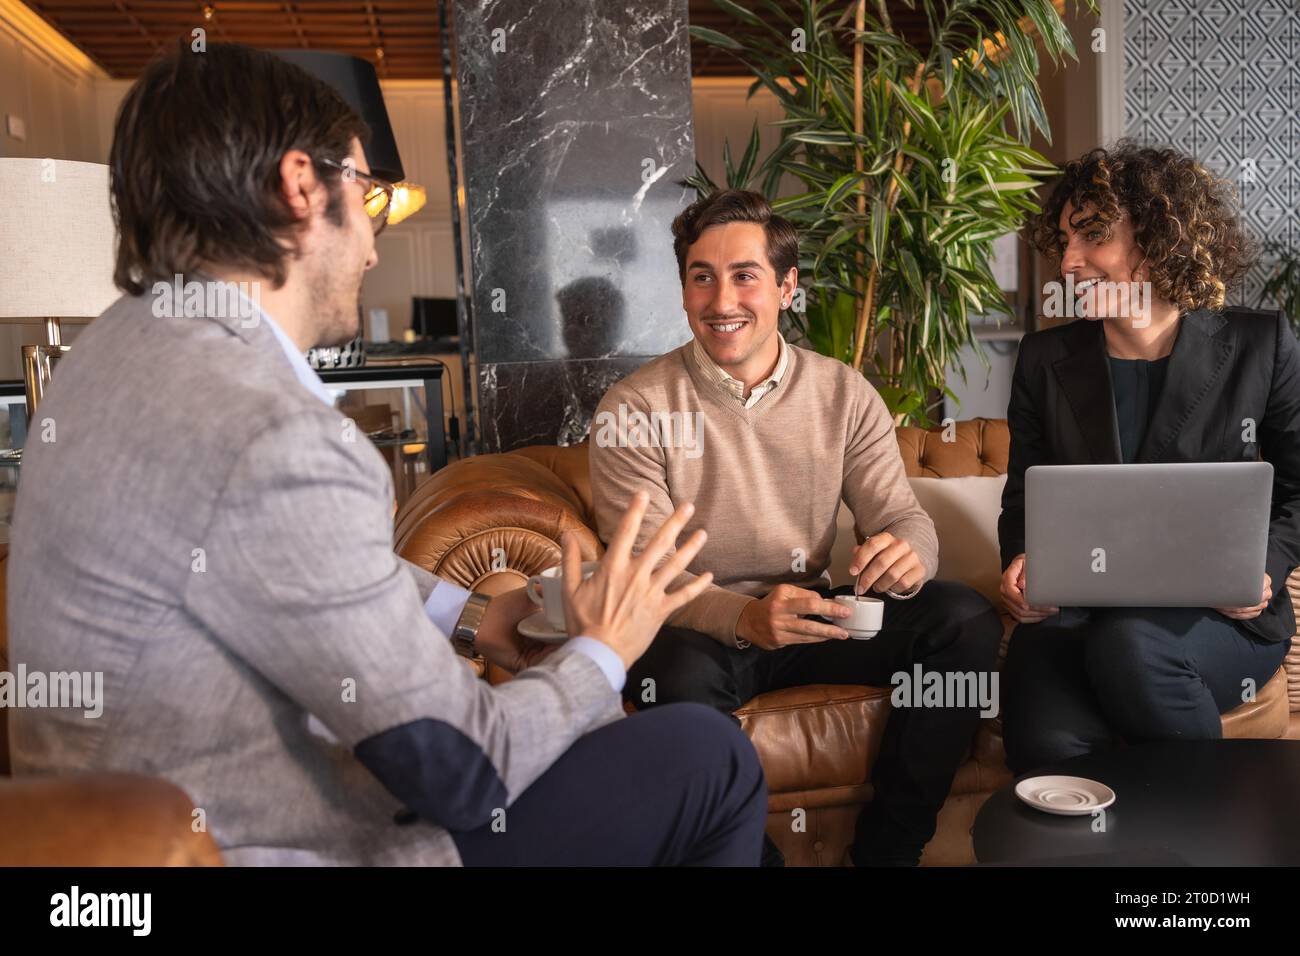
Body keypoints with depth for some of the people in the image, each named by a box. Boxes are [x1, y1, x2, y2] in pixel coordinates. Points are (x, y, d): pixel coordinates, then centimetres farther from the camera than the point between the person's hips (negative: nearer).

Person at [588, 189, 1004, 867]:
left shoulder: (844, 395, 3)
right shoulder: (633, 410, -9)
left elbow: (902, 515, 0)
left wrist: (907, 554, -27)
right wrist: (745, 618, -34)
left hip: (815, 617, 4)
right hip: (699, 632, -3)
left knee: (966, 620, -17)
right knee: (679, 677, -37)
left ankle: (887, 849, -4)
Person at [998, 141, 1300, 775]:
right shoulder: (1045, 359, 7)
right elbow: (1023, 493, 12)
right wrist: (1020, 563, -9)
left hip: (1222, 615, 0)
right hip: (1074, 608, 0)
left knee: (1126, 643, -36)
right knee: (1045, 743, -32)